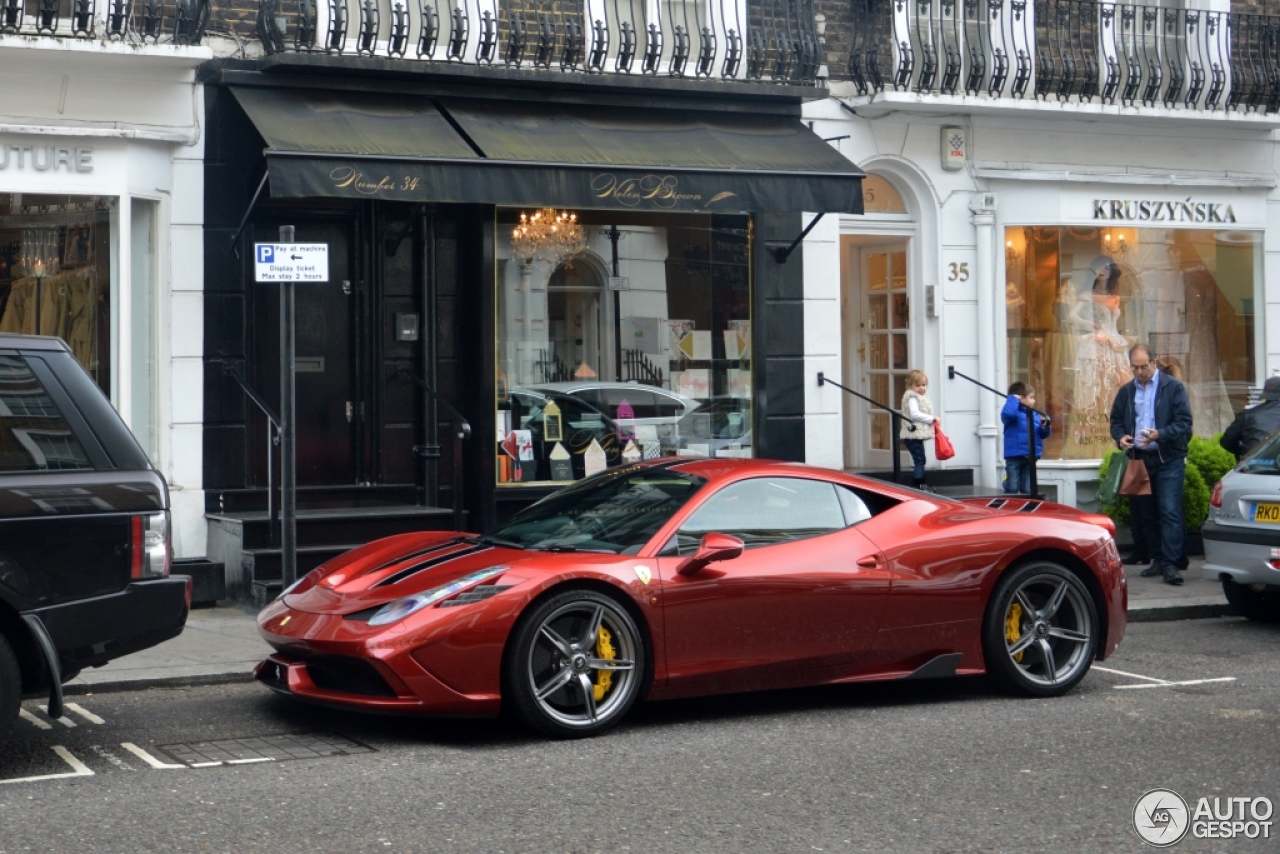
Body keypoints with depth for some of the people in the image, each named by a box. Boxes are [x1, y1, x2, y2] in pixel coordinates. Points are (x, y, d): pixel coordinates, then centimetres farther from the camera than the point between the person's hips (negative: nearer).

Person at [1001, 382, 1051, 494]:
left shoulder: (1035, 414, 13)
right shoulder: (1015, 412, -9)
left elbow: (1043, 434, 15)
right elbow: (1007, 413, -35)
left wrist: (1045, 426, -7)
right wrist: (1013, 400, -20)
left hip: (1030, 457, 7)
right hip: (1014, 456, -7)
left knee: (1028, 490, 12)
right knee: (1012, 488, -4)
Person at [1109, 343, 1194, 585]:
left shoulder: (1173, 388, -2)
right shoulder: (1126, 392, 13)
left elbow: (1184, 422, -7)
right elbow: (1116, 421, 18)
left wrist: (1160, 435, -23)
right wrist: (1120, 437, -5)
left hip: (1168, 459, -5)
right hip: (1139, 459, 5)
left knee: (1170, 512, -11)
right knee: (1146, 514, 9)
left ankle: (1171, 564, -13)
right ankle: (1158, 560, 19)